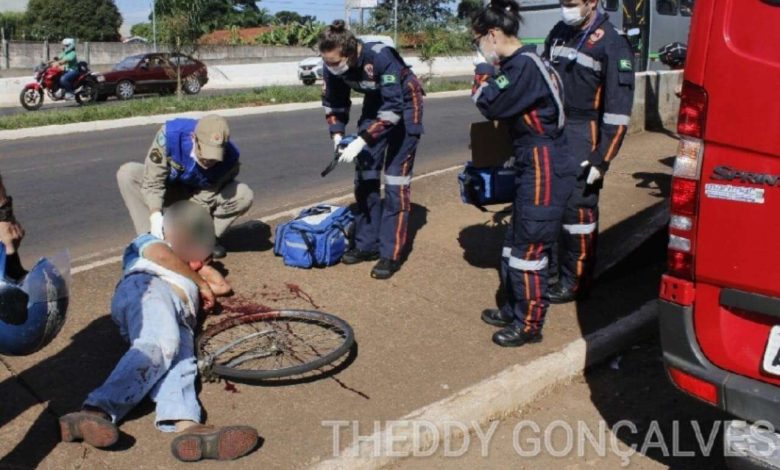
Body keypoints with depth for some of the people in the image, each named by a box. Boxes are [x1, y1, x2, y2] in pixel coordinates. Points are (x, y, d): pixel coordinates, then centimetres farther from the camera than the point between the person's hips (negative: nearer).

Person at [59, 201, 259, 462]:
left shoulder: (185, 271, 49)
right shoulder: (149, 241, 32)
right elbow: (162, 255, 9)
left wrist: (200, 265, 29)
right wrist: (200, 283, 14)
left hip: (182, 315, 5)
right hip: (148, 286, -5)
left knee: (180, 364, -28)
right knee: (160, 345, -37)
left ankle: (186, 427, -58)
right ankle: (96, 411, -55)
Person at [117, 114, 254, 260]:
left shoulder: (229, 158, -31)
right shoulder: (171, 134, -34)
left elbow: (207, 196, -24)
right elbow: (153, 179, -31)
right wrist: (156, 214, -44)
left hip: (199, 195, 0)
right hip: (170, 190, 0)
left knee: (244, 195, -27)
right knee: (127, 173, -27)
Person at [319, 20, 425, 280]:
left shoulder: (381, 57, -35)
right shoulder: (333, 66, -17)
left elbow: (393, 108, -36)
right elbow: (333, 102, -3)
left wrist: (361, 141, -39)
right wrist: (337, 135, -18)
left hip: (404, 106, -6)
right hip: (375, 105, 6)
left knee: (395, 182, -10)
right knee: (365, 177, 5)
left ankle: (391, 254, -5)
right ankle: (367, 244, 16)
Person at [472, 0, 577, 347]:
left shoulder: (524, 64, -18)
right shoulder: (517, 63, 12)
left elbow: (491, 107, -20)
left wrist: (483, 70, -8)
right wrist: (516, 157, 13)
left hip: (545, 170, -10)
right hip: (530, 166, 10)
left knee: (529, 249, -1)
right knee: (515, 242, 18)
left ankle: (529, 325, 12)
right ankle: (513, 309, 32)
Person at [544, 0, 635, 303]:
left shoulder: (612, 44, -10)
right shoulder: (558, 34, 10)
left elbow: (618, 112, -13)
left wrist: (602, 159, -16)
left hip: (583, 140, -6)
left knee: (578, 208, -2)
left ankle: (574, 281, 13)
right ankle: (549, 269, 28)